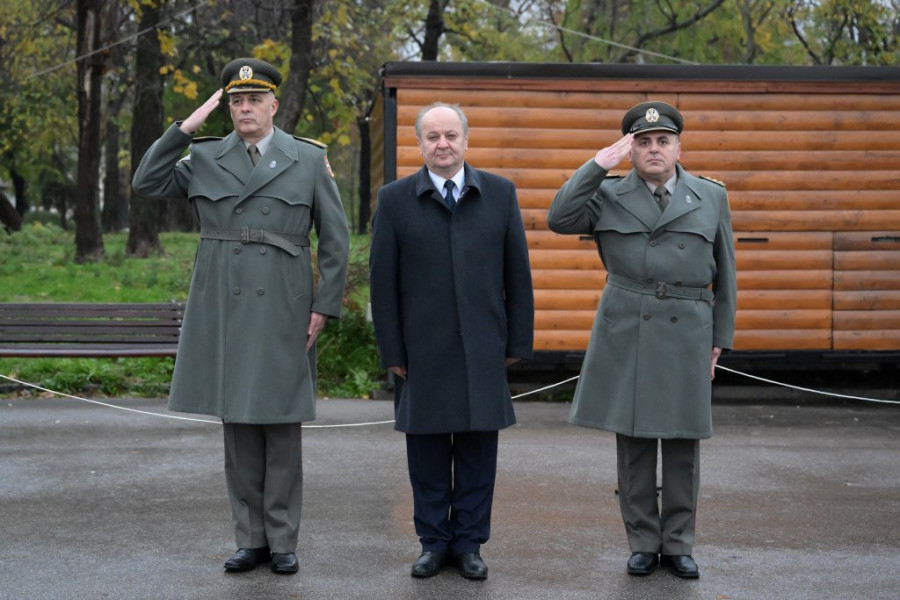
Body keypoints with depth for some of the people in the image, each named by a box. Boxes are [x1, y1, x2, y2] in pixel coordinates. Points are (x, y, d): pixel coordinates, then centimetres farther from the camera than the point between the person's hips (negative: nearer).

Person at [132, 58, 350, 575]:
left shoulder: (309, 159, 3)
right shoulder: (204, 158, 9)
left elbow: (336, 240, 4)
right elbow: (147, 183, 7)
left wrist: (325, 306, -3)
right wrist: (186, 127, 0)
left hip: (283, 312, -2)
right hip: (224, 311, 2)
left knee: (282, 427, 3)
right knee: (237, 427, 6)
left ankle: (283, 541, 12)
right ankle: (251, 539, 15)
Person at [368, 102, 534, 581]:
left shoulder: (500, 194, 5)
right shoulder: (395, 200, 2)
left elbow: (517, 274, 6)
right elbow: (383, 282, 1)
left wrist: (518, 340, 3)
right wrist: (391, 351, -2)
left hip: (483, 350, 1)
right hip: (423, 351, 0)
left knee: (478, 451, 6)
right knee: (426, 451, 6)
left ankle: (469, 542, 18)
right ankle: (433, 541, 19)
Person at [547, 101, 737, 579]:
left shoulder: (711, 198, 7)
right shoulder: (608, 195, 5)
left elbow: (724, 275, 9)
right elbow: (559, 219, -11)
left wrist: (720, 340, 5)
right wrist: (598, 164, -12)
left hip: (687, 335, 1)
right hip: (625, 335, 0)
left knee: (683, 442, 5)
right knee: (633, 441, 4)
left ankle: (678, 543, 17)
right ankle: (643, 543, 16)